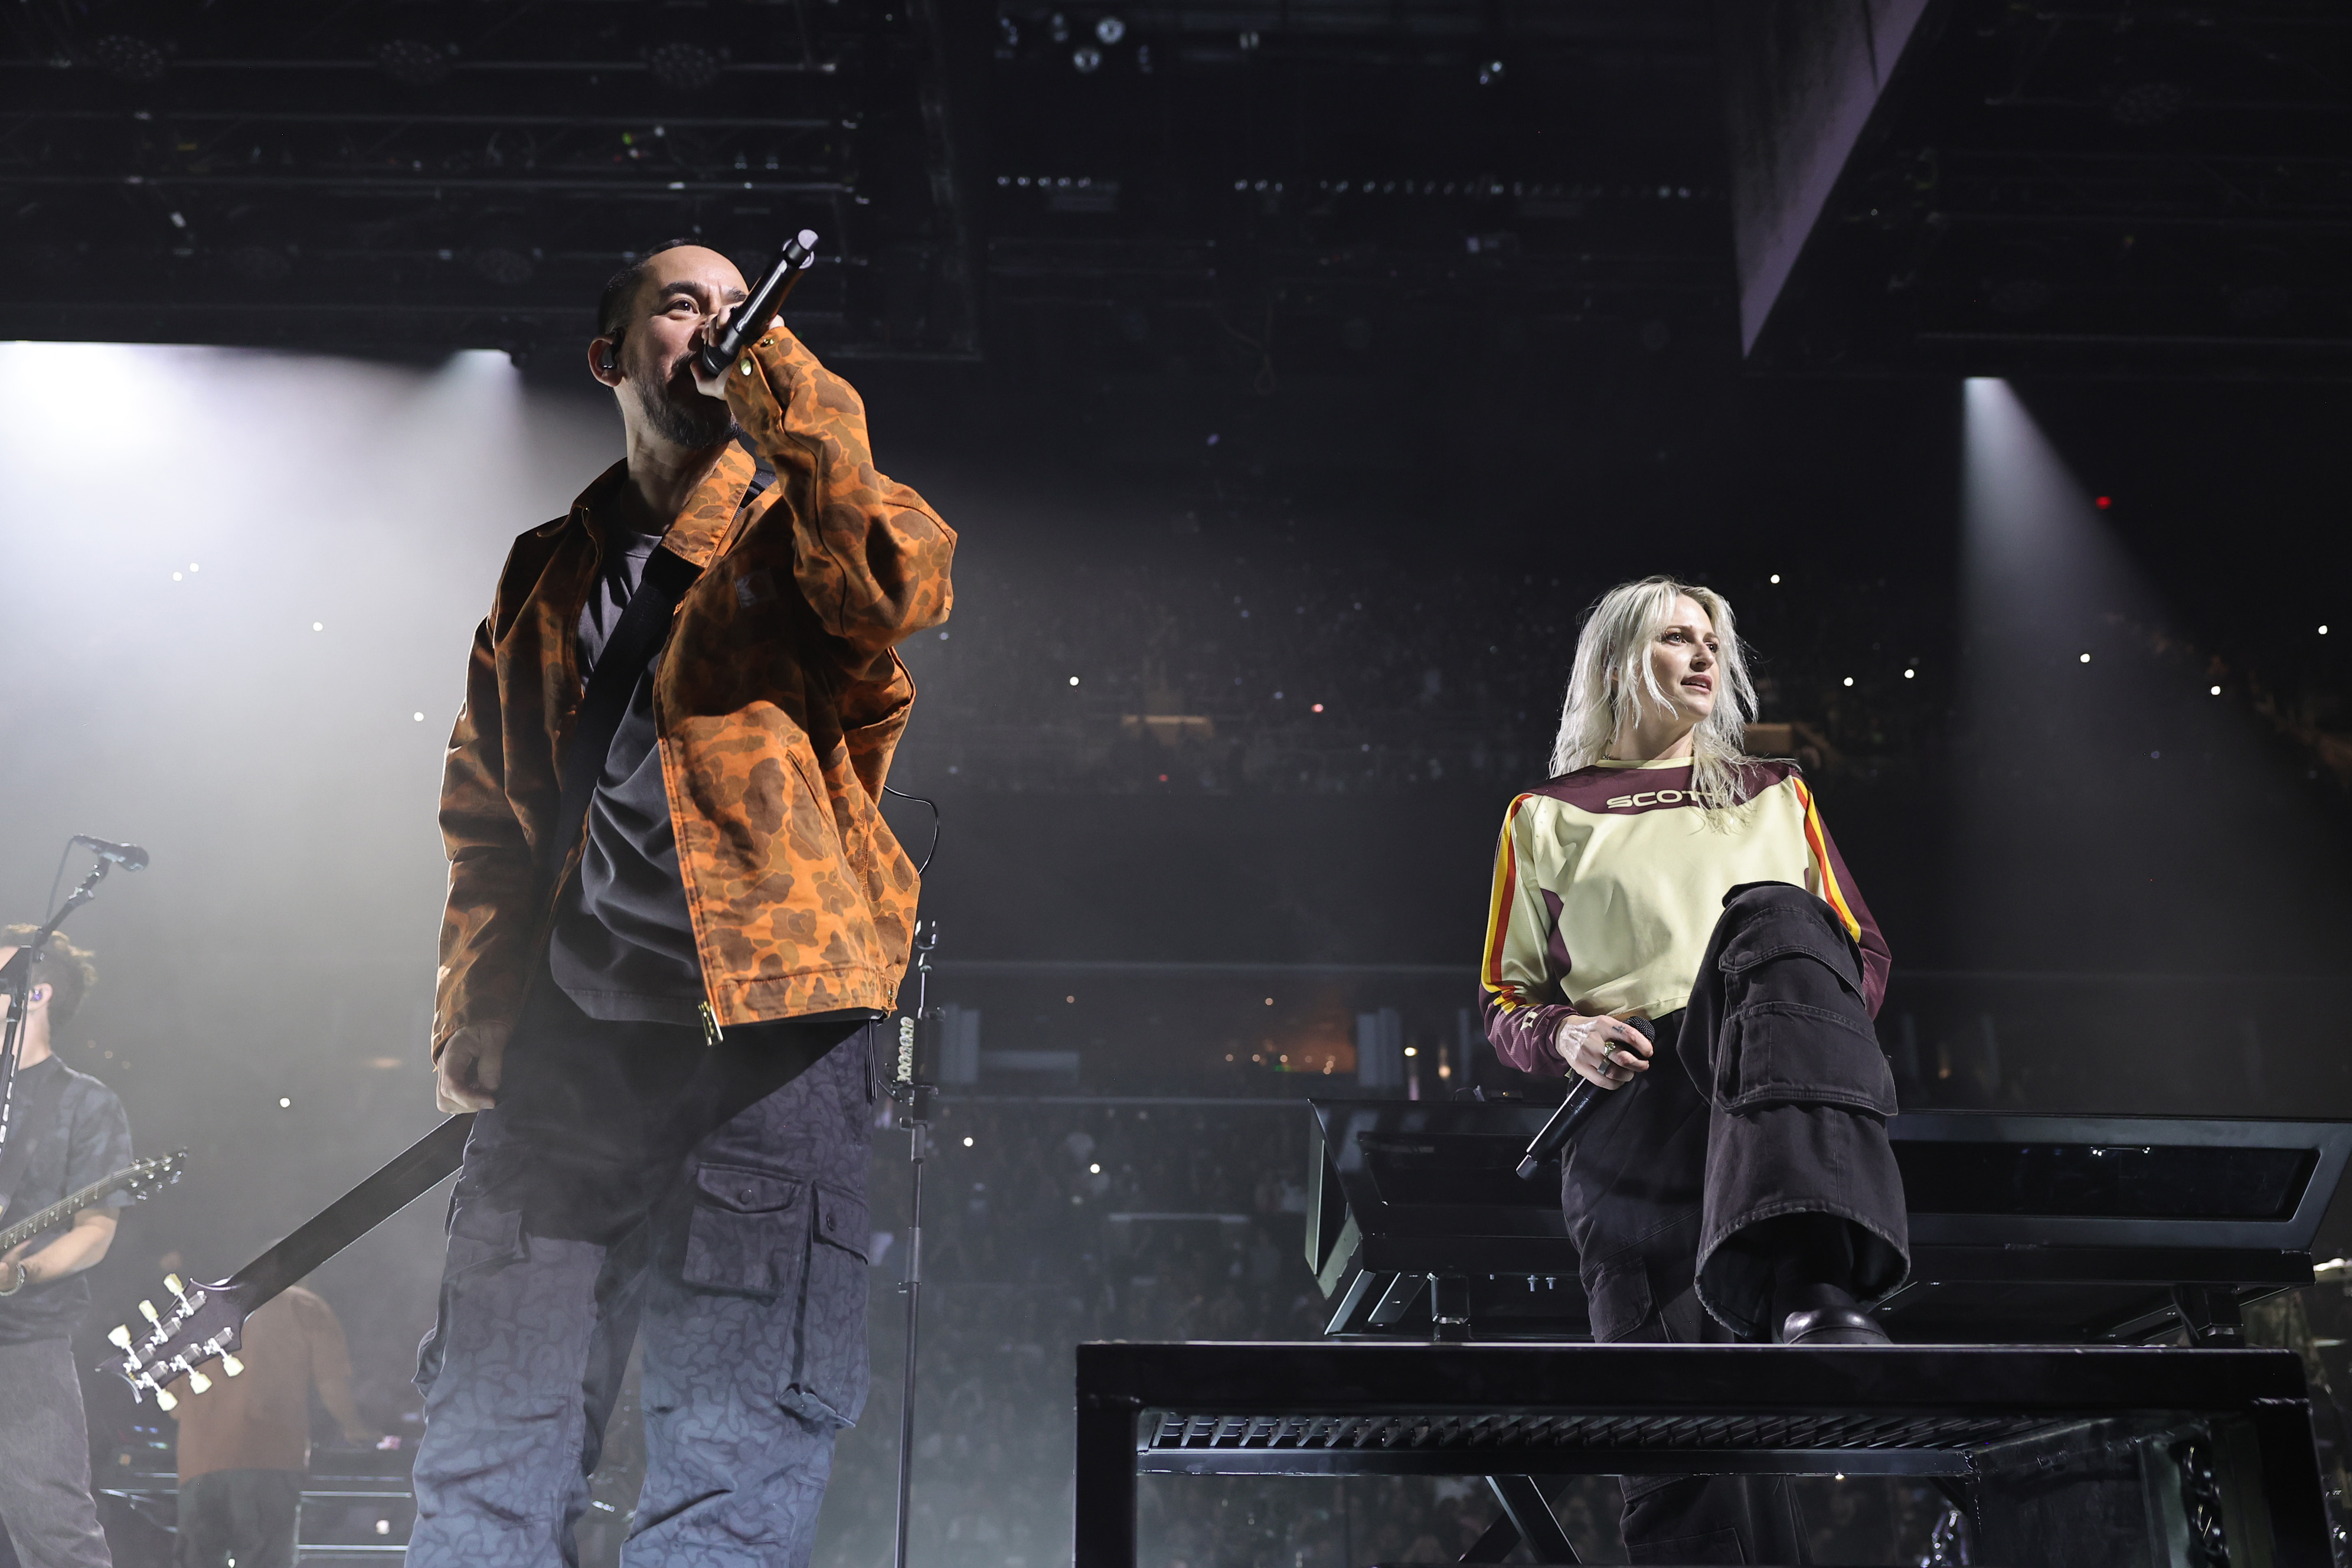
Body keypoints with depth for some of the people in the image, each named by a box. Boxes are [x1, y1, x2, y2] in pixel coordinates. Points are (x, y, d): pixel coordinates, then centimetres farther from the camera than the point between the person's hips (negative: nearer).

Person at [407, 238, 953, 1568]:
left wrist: (795, 408, -10)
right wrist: (476, 1012, 9)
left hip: (771, 1022, -3)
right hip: (567, 1041, 4)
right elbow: (486, 814, 21)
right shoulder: (550, 574, 21)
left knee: (743, 1456, -5)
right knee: (491, 1451, 2)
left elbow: (898, 593, -15)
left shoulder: (813, 521, 11)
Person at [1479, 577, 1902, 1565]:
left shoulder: (1776, 794, 29)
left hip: (1778, 1086, 0)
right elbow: (1507, 1001, 22)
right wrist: (1564, 1036, -2)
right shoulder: (1546, 820, 23)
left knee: (1770, 921, -37)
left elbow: (1865, 950, 26)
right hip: (1634, 1108, 0)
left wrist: (1813, 1009, 2)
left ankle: (1812, 1294, -59)